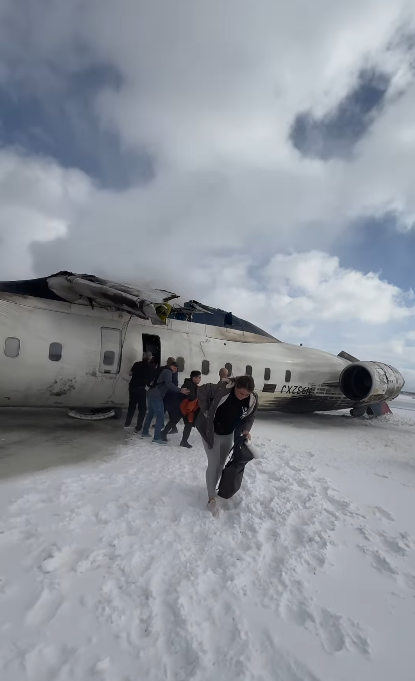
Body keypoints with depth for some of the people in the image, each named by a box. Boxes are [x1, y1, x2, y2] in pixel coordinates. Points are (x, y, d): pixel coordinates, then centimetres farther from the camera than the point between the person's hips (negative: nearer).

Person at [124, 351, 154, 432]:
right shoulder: (150, 367, -4)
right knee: (142, 408, 8)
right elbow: (151, 379, -4)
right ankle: (138, 427, 4)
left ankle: (127, 423, 28)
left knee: (132, 405, 20)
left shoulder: (136, 364, 2)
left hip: (132, 387, 4)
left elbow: (130, 374, 6)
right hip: (141, 389, -4)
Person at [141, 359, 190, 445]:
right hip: (156, 397, -10)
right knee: (160, 416, -7)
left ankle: (145, 432, 32)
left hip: (151, 394, 10)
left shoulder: (163, 370, 21)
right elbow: (169, 384, -24)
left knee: (150, 414, 20)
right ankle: (157, 438, -5)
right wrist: (180, 390, -27)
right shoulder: (168, 371, -9)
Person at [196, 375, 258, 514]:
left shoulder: (252, 400, -19)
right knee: (213, 464, -2)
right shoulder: (222, 389, -35)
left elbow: (250, 417, -2)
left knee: (221, 464, 19)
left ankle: (213, 488, 41)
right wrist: (206, 411, -23)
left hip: (228, 434, 5)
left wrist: (246, 430, -18)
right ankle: (211, 499, 13)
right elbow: (202, 391, -25)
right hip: (210, 430, -5)